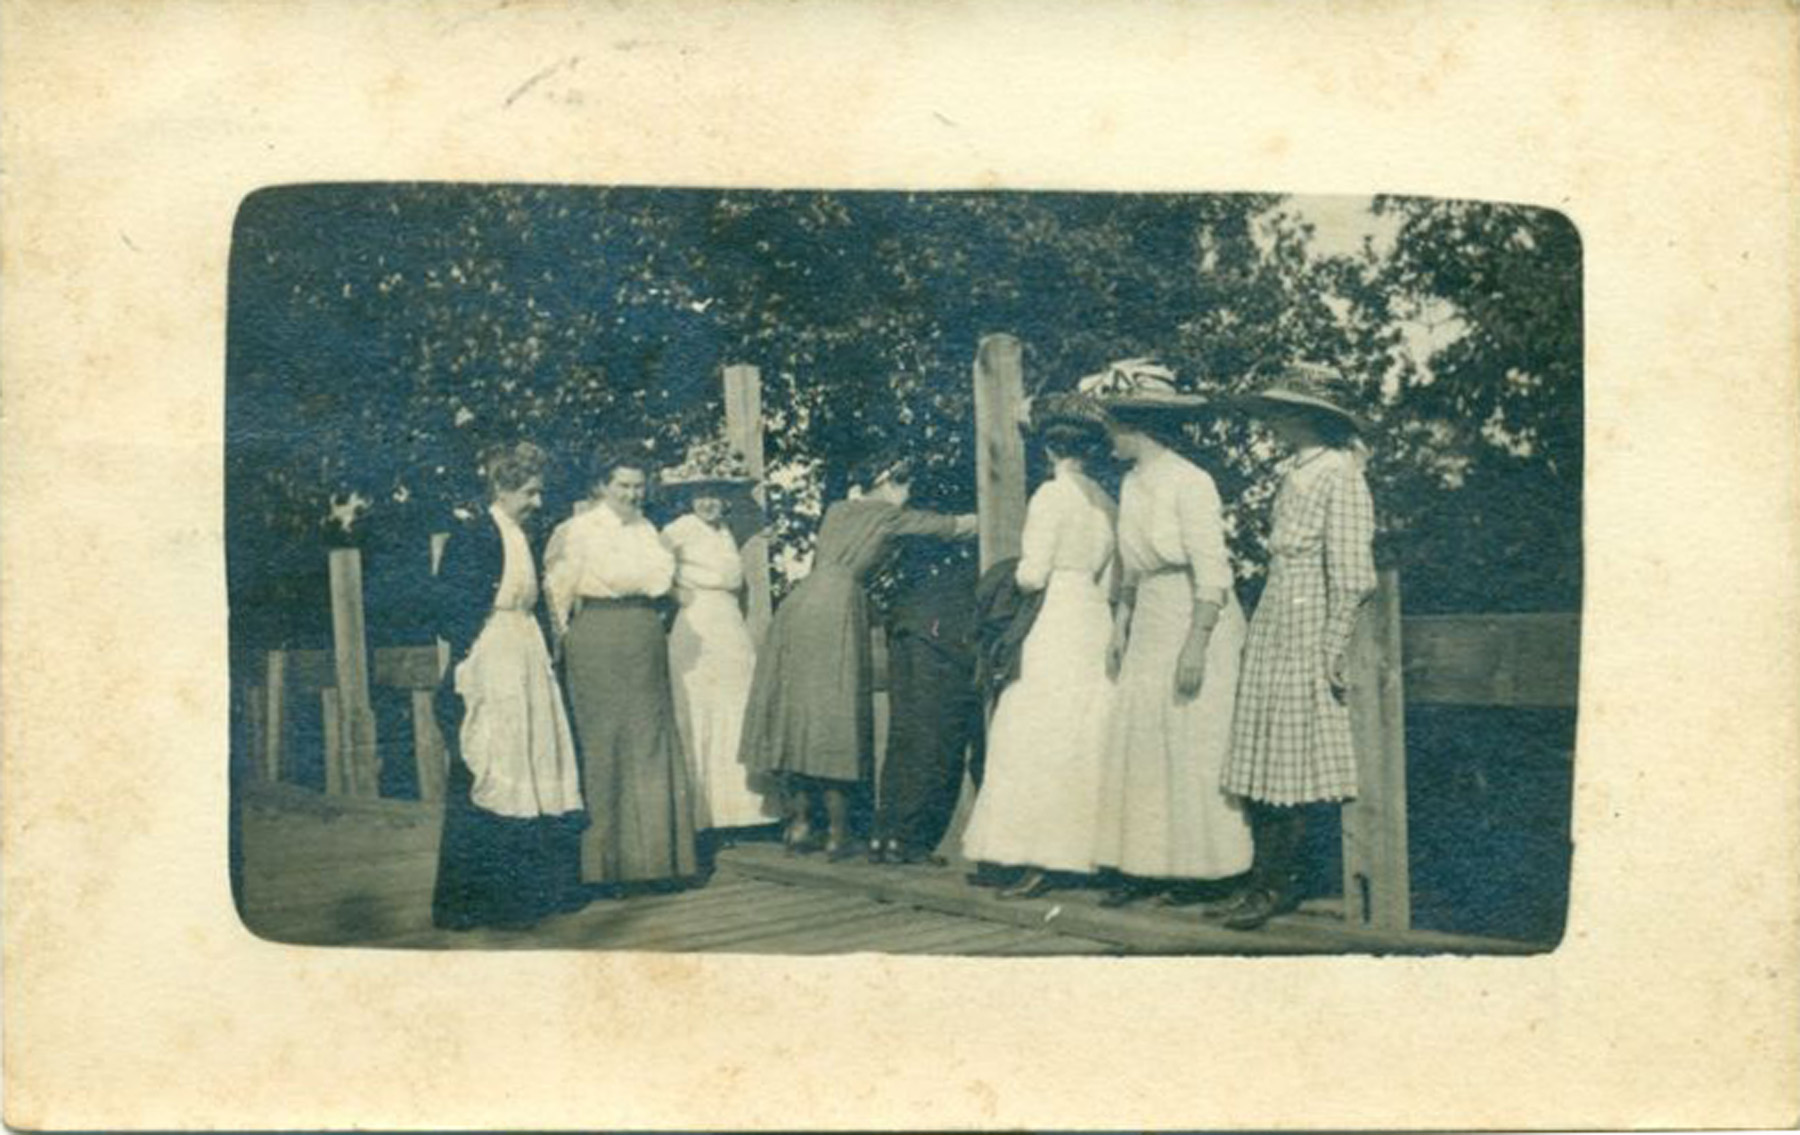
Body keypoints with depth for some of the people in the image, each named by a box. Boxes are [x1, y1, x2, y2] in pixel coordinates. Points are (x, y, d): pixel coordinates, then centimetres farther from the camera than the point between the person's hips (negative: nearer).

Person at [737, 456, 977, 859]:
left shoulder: (836, 510, 25)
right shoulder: (887, 514, 8)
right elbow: (952, 525, 17)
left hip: (799, 603, 7)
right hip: (838, 607, -6)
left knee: (797, 711, 9)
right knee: (835, 717, -3)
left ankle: (798, 824, 12)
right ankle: (838, 833, 0)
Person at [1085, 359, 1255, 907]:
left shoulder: (1189, 483, -14)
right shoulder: (1132, 485, 10)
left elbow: (1212, 575, -17)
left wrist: (1195, 647, -20)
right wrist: (1119, 630, 15)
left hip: (1196, 622, -8)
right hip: (1149, 624, 8)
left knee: (1192, 748, -3)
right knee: (1138, 742, 4)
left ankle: (1200, 870, 7)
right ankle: (1143, 867, 9)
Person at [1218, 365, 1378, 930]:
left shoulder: (1339, 475, -10)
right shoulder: (1294, 474, 15)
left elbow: (1350, 576, -13)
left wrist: (1332, 655, -15)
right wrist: (1258, 630, 14)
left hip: (1306, 631, -8)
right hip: (1273, 629, 8)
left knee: (1290, 765, -3)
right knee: (1268, 763, 8)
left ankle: (1273, 885, 4)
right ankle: (1274, 882, 14)